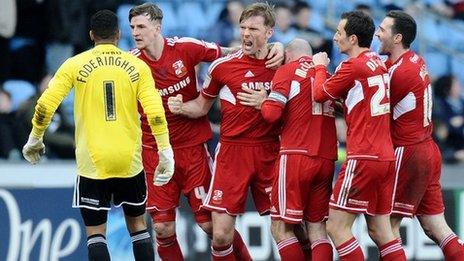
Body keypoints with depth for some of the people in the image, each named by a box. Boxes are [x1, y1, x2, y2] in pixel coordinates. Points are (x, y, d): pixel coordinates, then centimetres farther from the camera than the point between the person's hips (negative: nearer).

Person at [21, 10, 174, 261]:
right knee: (137, 224, 16)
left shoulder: (75, 64, -1)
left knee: (95, 232, 3)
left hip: (92, 162, -2)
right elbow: (155, 112, -6)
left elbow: (45, 105, -6)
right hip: (130, 160, 2)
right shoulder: (136, 66, 2)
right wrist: (165, 151, -2)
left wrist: (34, 140, 9)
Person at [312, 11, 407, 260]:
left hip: (363, 158, -8)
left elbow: (320, 94, -1)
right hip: (386, 157, 8)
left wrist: (320, 67, 16)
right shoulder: (377, 63, 13)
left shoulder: (353, 66, -12)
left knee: (336, 228, -4)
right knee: (380, 230, 11)